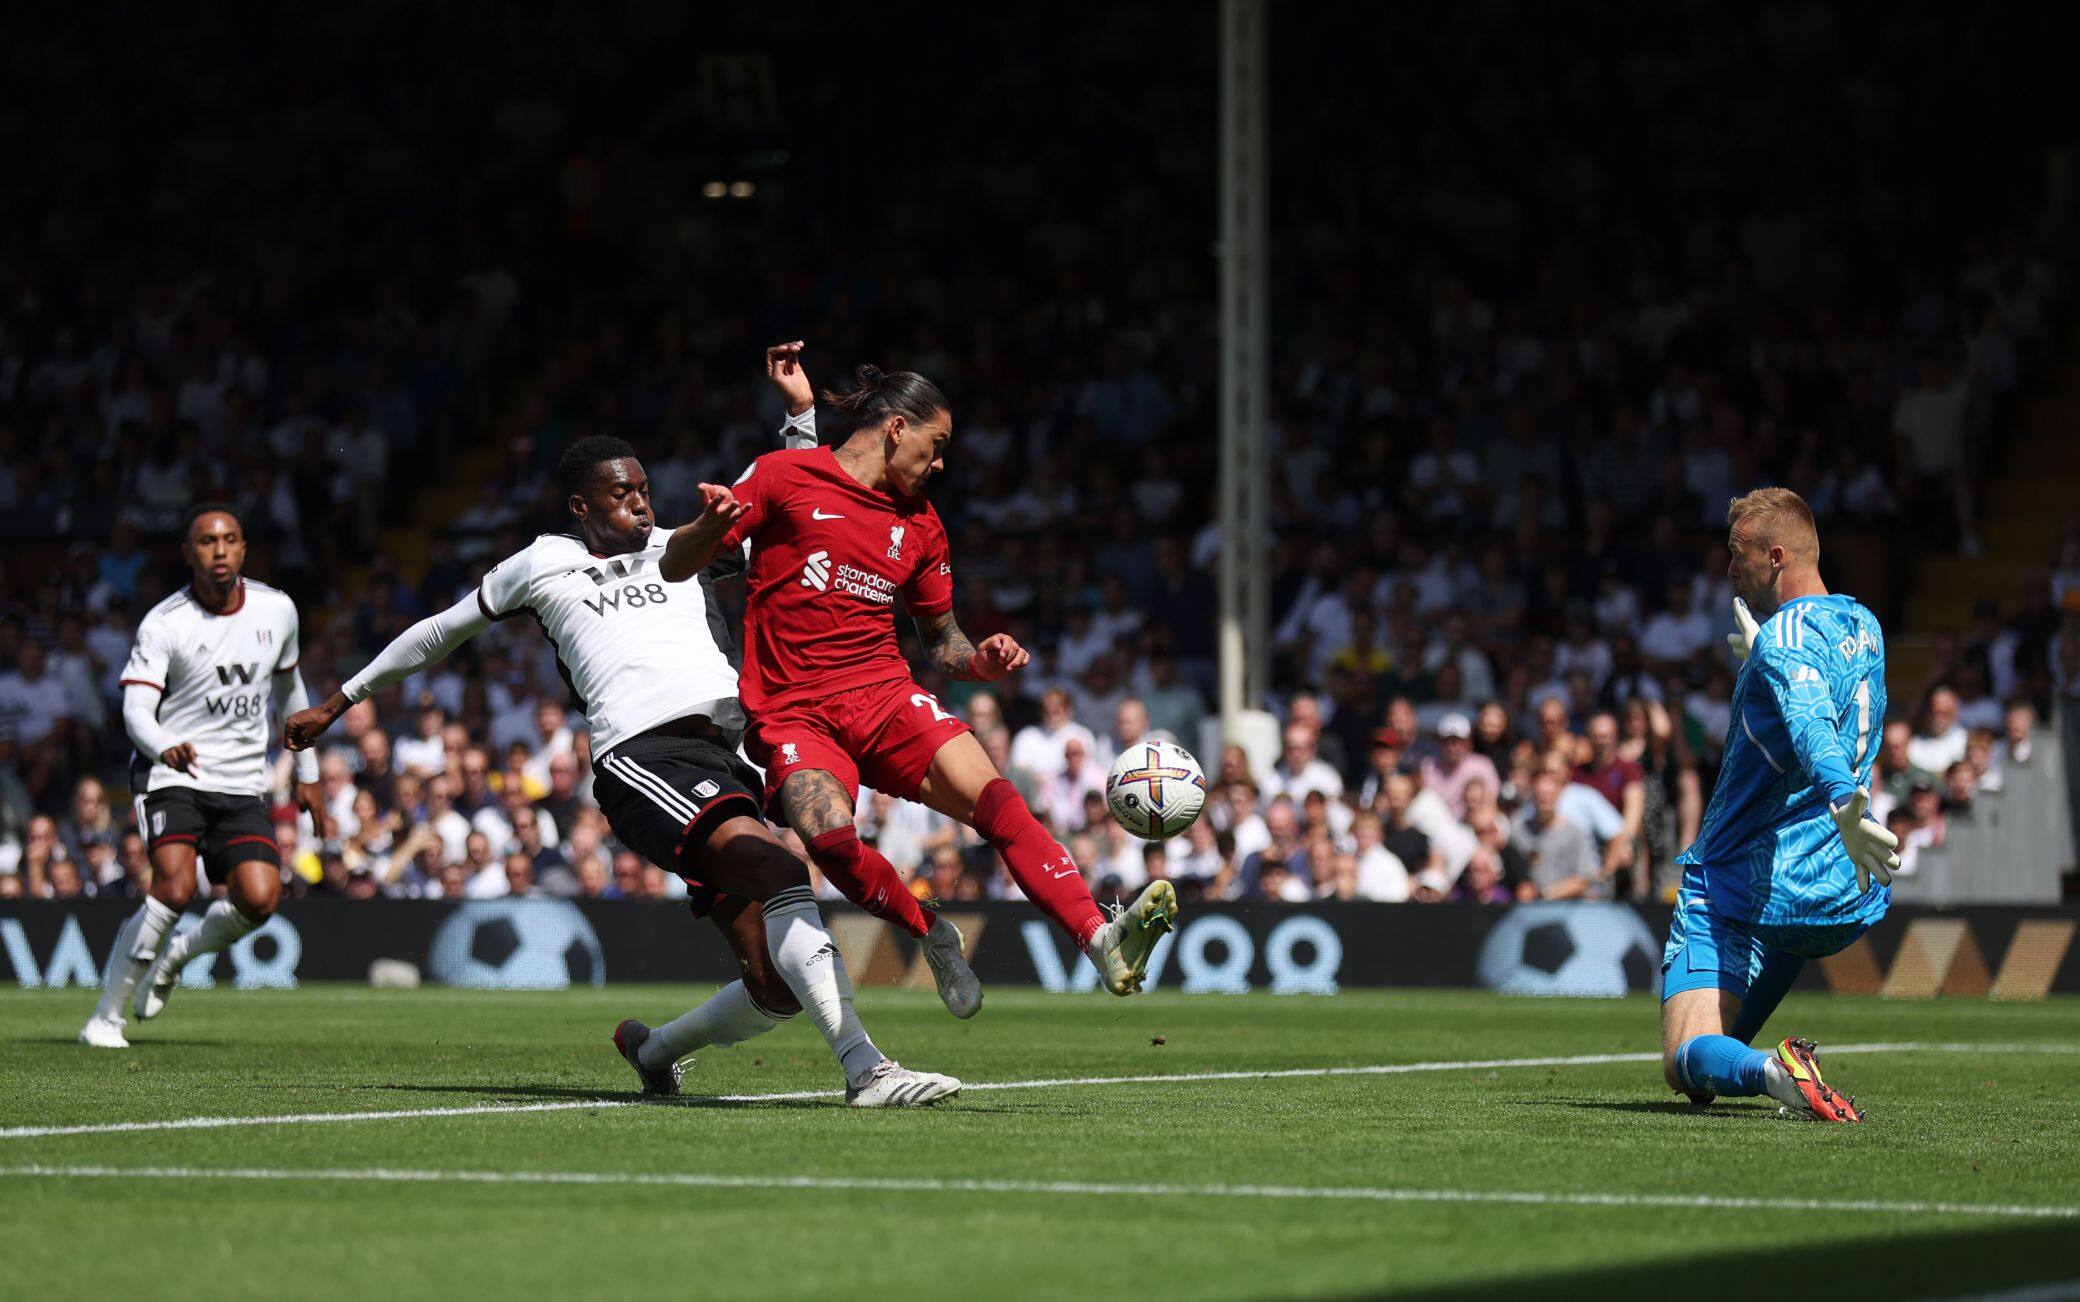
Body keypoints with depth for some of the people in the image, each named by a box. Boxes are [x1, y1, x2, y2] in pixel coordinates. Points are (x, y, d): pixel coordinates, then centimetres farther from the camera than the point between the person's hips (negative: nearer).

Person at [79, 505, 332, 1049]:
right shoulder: (163, 624, -8)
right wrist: (165, 748, -39)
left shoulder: (277, 610, 5)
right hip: (172, 778, -4)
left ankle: (178, 953, 16)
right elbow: (136, 709, -17)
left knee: (259, 900, -17)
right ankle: (104, 1019, -14)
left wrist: (307, 776, 23)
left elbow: (289, 690, 21)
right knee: (176, 887, -26)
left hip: (244, 786, 4)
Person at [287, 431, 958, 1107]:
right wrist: (337, 703, 35)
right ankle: (865, 1067, -41)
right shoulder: (543, 564, 18)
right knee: (779, 870, -32)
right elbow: (440, 632, 30)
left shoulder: (671, 547, 28)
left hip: (722, 758, 6)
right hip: (641, 755, -6)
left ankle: (651, 1048, 26)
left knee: (777, 991, -3)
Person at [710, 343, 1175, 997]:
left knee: (992, 794, -23)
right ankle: (932, 937, -10)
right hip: (793, 714, -4)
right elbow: (677, 563, 3)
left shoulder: (920, 525, 17)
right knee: (827, 835, -34)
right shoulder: (783, 477, 1)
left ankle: (1102, 941, -35)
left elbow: (940, 638, 24)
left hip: (885, 697, 4)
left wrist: (979, 662, 2)